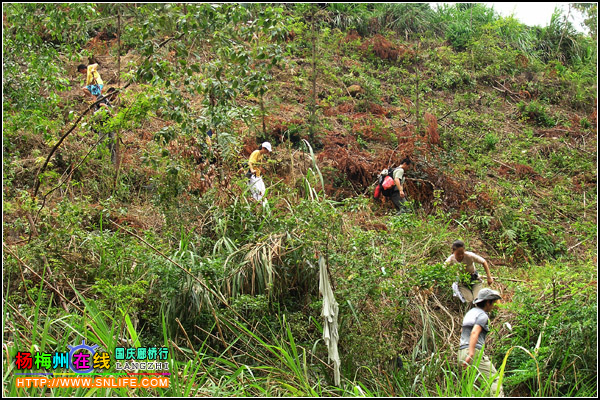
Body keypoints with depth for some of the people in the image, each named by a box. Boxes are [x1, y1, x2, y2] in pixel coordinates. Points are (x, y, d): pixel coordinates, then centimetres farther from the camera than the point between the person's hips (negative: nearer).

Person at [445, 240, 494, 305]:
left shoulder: (469, 256, -27)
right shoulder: (451, 260, -24)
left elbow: (484, 262, -15)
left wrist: (489, 277, -18)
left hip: (474, 279, 0)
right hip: (461, 282, 0)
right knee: (469, 301, -16)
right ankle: (456, 289, 13)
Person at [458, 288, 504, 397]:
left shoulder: (470, 312, 21)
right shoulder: (483, 315, -6)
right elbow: (474, 332, -21)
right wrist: (471, 354, -29)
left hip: (462, 351, 9)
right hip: (476, 351, -9)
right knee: (494, 379, -8)